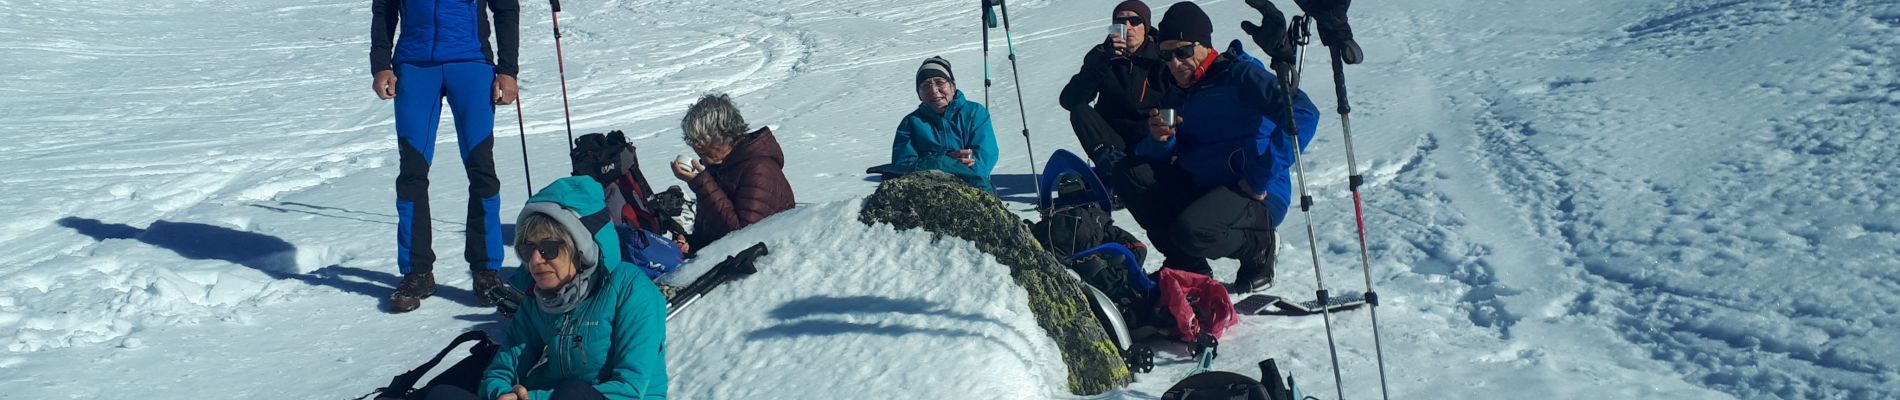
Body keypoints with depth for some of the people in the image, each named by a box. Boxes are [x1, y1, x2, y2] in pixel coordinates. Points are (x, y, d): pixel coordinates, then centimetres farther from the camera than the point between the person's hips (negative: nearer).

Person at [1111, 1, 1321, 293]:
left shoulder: (1241, 74, -11)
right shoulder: (1176, 91, 11)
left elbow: (1304, 114, -26)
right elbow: (1157, 157, 11)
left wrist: (1262, 177, -27)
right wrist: (1157, 139, -15)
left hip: (1258, 196, -7)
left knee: (1192, 231, -34)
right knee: (1130, 173, -10)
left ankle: (1259, 246, 1)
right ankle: (1186, 264, 2)